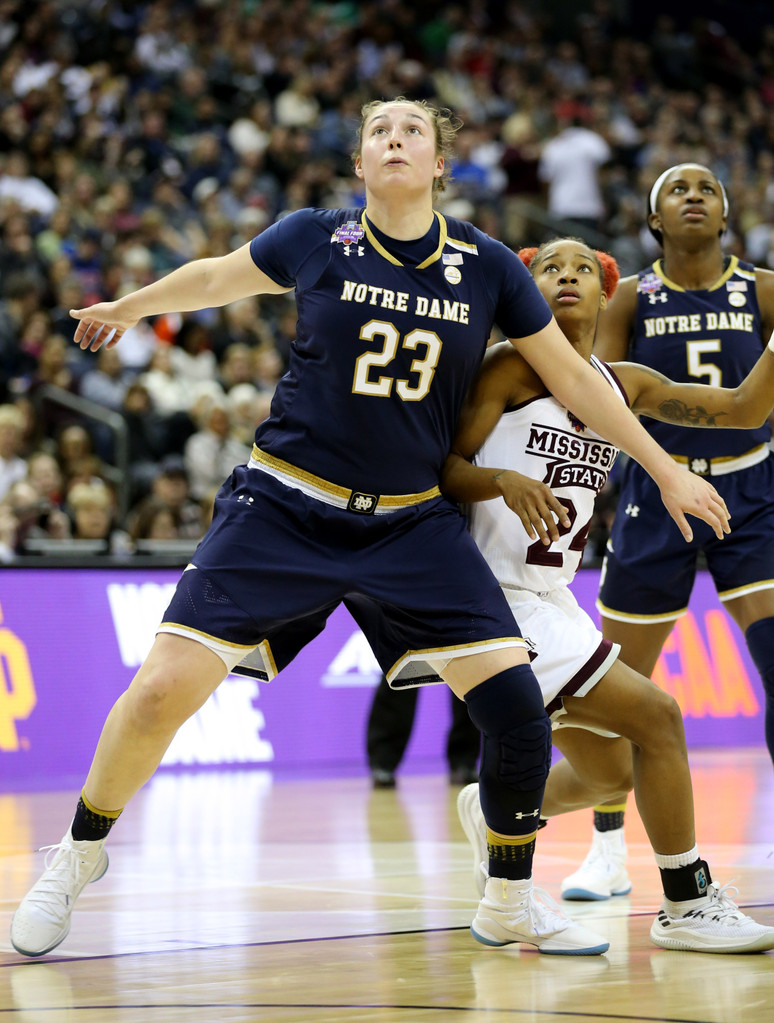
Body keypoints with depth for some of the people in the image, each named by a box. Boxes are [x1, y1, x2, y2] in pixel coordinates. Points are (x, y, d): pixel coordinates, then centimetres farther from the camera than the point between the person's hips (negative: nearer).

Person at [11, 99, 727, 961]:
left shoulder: (487, 267, -2)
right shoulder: (316, 240, -4)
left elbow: (573, 378, 9)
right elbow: (215, 277, 15)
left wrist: (666, 471, 12)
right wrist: (126, 309, 31)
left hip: (410, 525, 2)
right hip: (284, 506, -1)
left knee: (516, 706, -11)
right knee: (165, 688, -12)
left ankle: (516, 900, 13)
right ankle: (79, 855, 14)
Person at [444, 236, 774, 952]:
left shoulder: (625, 384, 11)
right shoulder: (513, 366, -8)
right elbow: (444, 467, -12)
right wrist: (504, 480, -31)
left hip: (550, 599, 8)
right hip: (498, 597, -8)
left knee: (611, 773, 17)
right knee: (655, 716, -13)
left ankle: (494, 812, 45)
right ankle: (687, 904, -2)